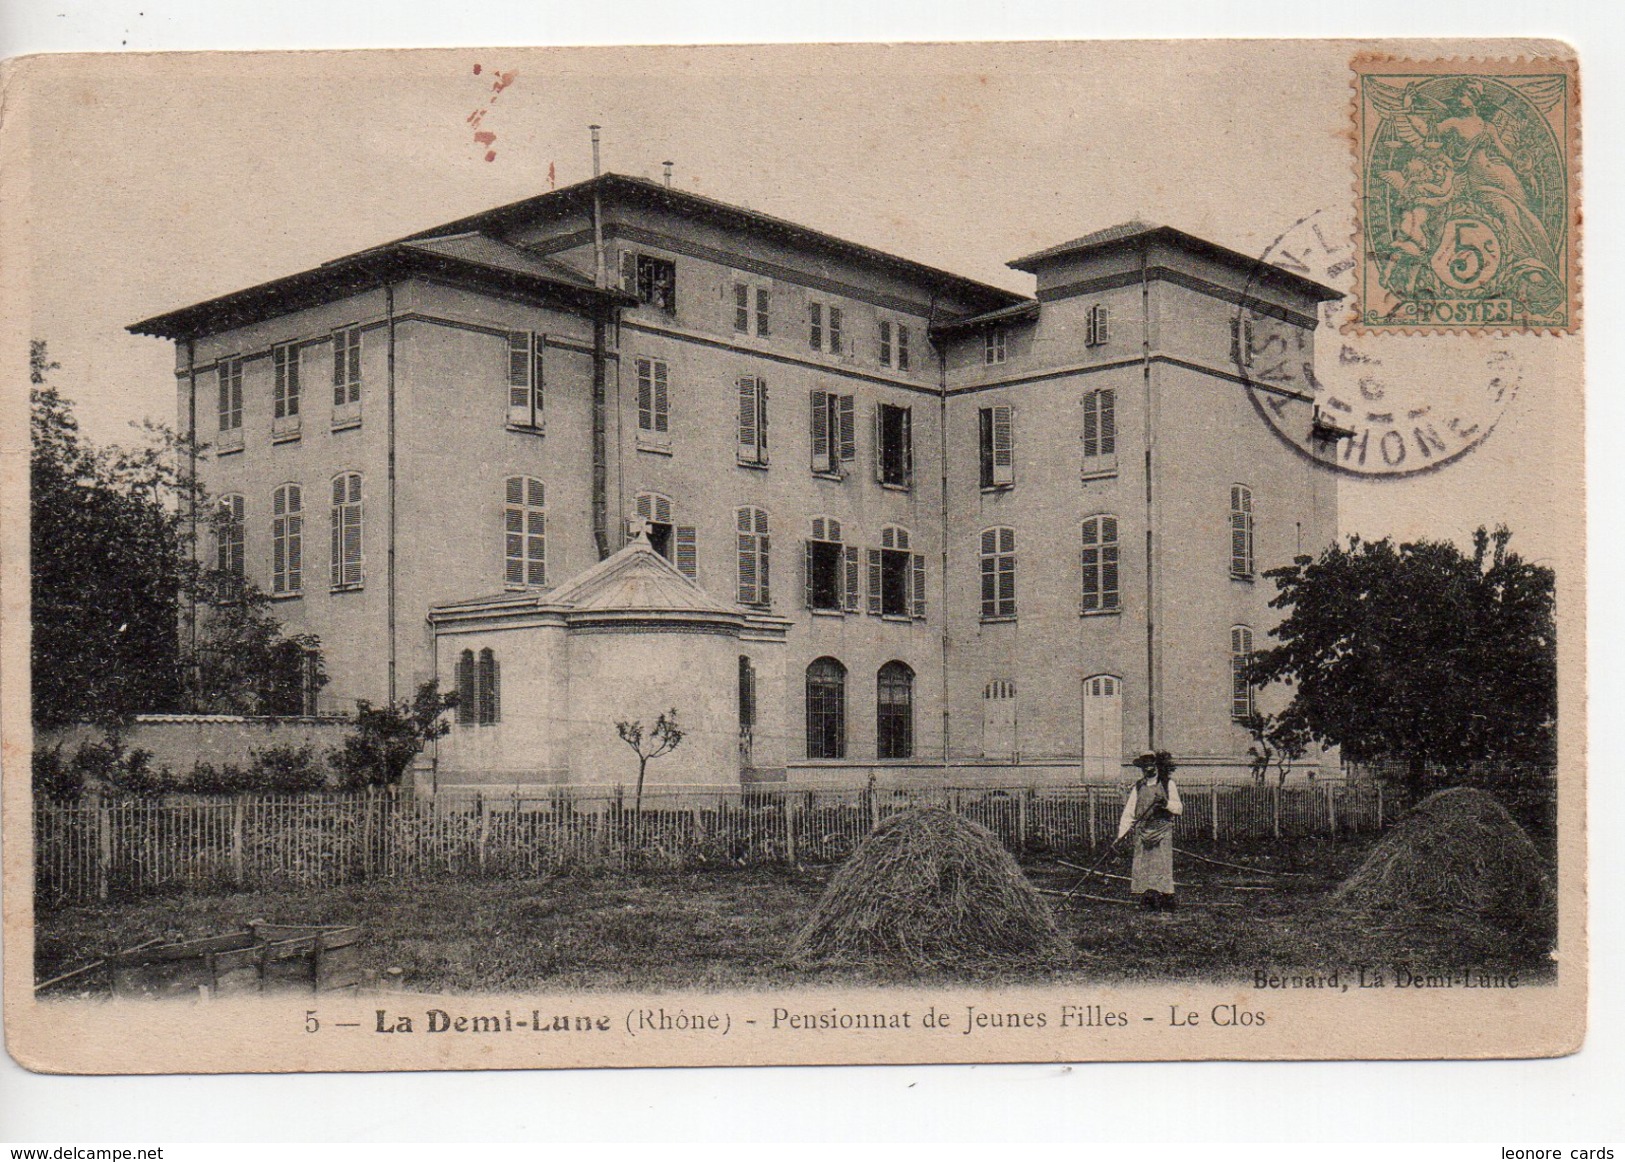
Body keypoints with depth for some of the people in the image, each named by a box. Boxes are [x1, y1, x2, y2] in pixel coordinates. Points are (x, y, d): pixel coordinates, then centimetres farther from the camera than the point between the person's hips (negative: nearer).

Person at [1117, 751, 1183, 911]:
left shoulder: (1168, 784, 6)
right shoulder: (1137, 788, 13)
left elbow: (1179, 809, 3)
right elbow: (1128, 813, 10)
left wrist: (1166, 803, -17)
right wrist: (1120, 835, 0)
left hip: (1163, 831, -3)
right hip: (1142, 832, 3)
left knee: (1162, 865, -10)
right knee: (1142, 867, -2)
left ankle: (1166, 901, -7)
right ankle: (1146, 899, 5)